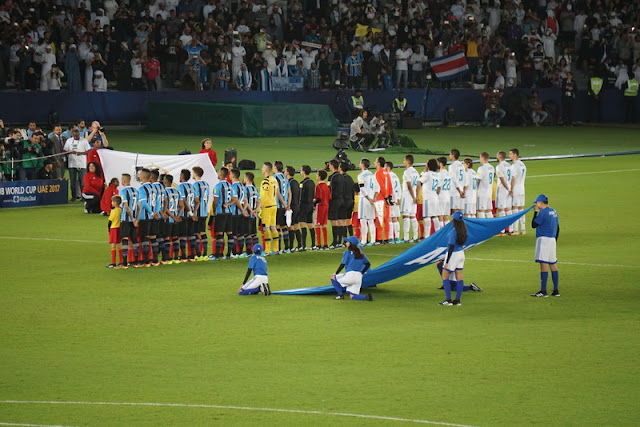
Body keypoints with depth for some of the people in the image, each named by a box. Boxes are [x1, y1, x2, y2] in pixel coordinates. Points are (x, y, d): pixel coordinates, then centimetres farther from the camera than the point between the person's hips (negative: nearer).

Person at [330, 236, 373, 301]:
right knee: (353, 296, 9)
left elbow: (343, 265, -4)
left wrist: (336, 273, 7)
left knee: (333, 277, 15)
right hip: (359, 277, 6)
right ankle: (366, 297, -16)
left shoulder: (347, 252, -2)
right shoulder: (361, 253, 16)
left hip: (350, 275, -6)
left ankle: (340, 294, 7)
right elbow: (368, 264, 17)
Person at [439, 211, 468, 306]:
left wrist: (446, 262, -18)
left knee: (445, 276, 5)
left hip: (453, 255, -7)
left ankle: (448, 300, 0)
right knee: (459, 277, 10)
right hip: (461, 253, 7)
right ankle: (457, 300, 13)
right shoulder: (463, 230, -3)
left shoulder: (453, 232, -24)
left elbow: (451, 247, -22)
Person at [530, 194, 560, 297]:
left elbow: (533, 225, -9)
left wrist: (535, 212, 0)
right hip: (552, 239, 9)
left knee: (543, 264, -11)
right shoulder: (554, 212, 14)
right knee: (553, 264, 12)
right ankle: (556, 291, 14)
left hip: (544, 239, -9)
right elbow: (557, 228, 19)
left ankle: (543, 291, -15)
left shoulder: (543, 212, -13)